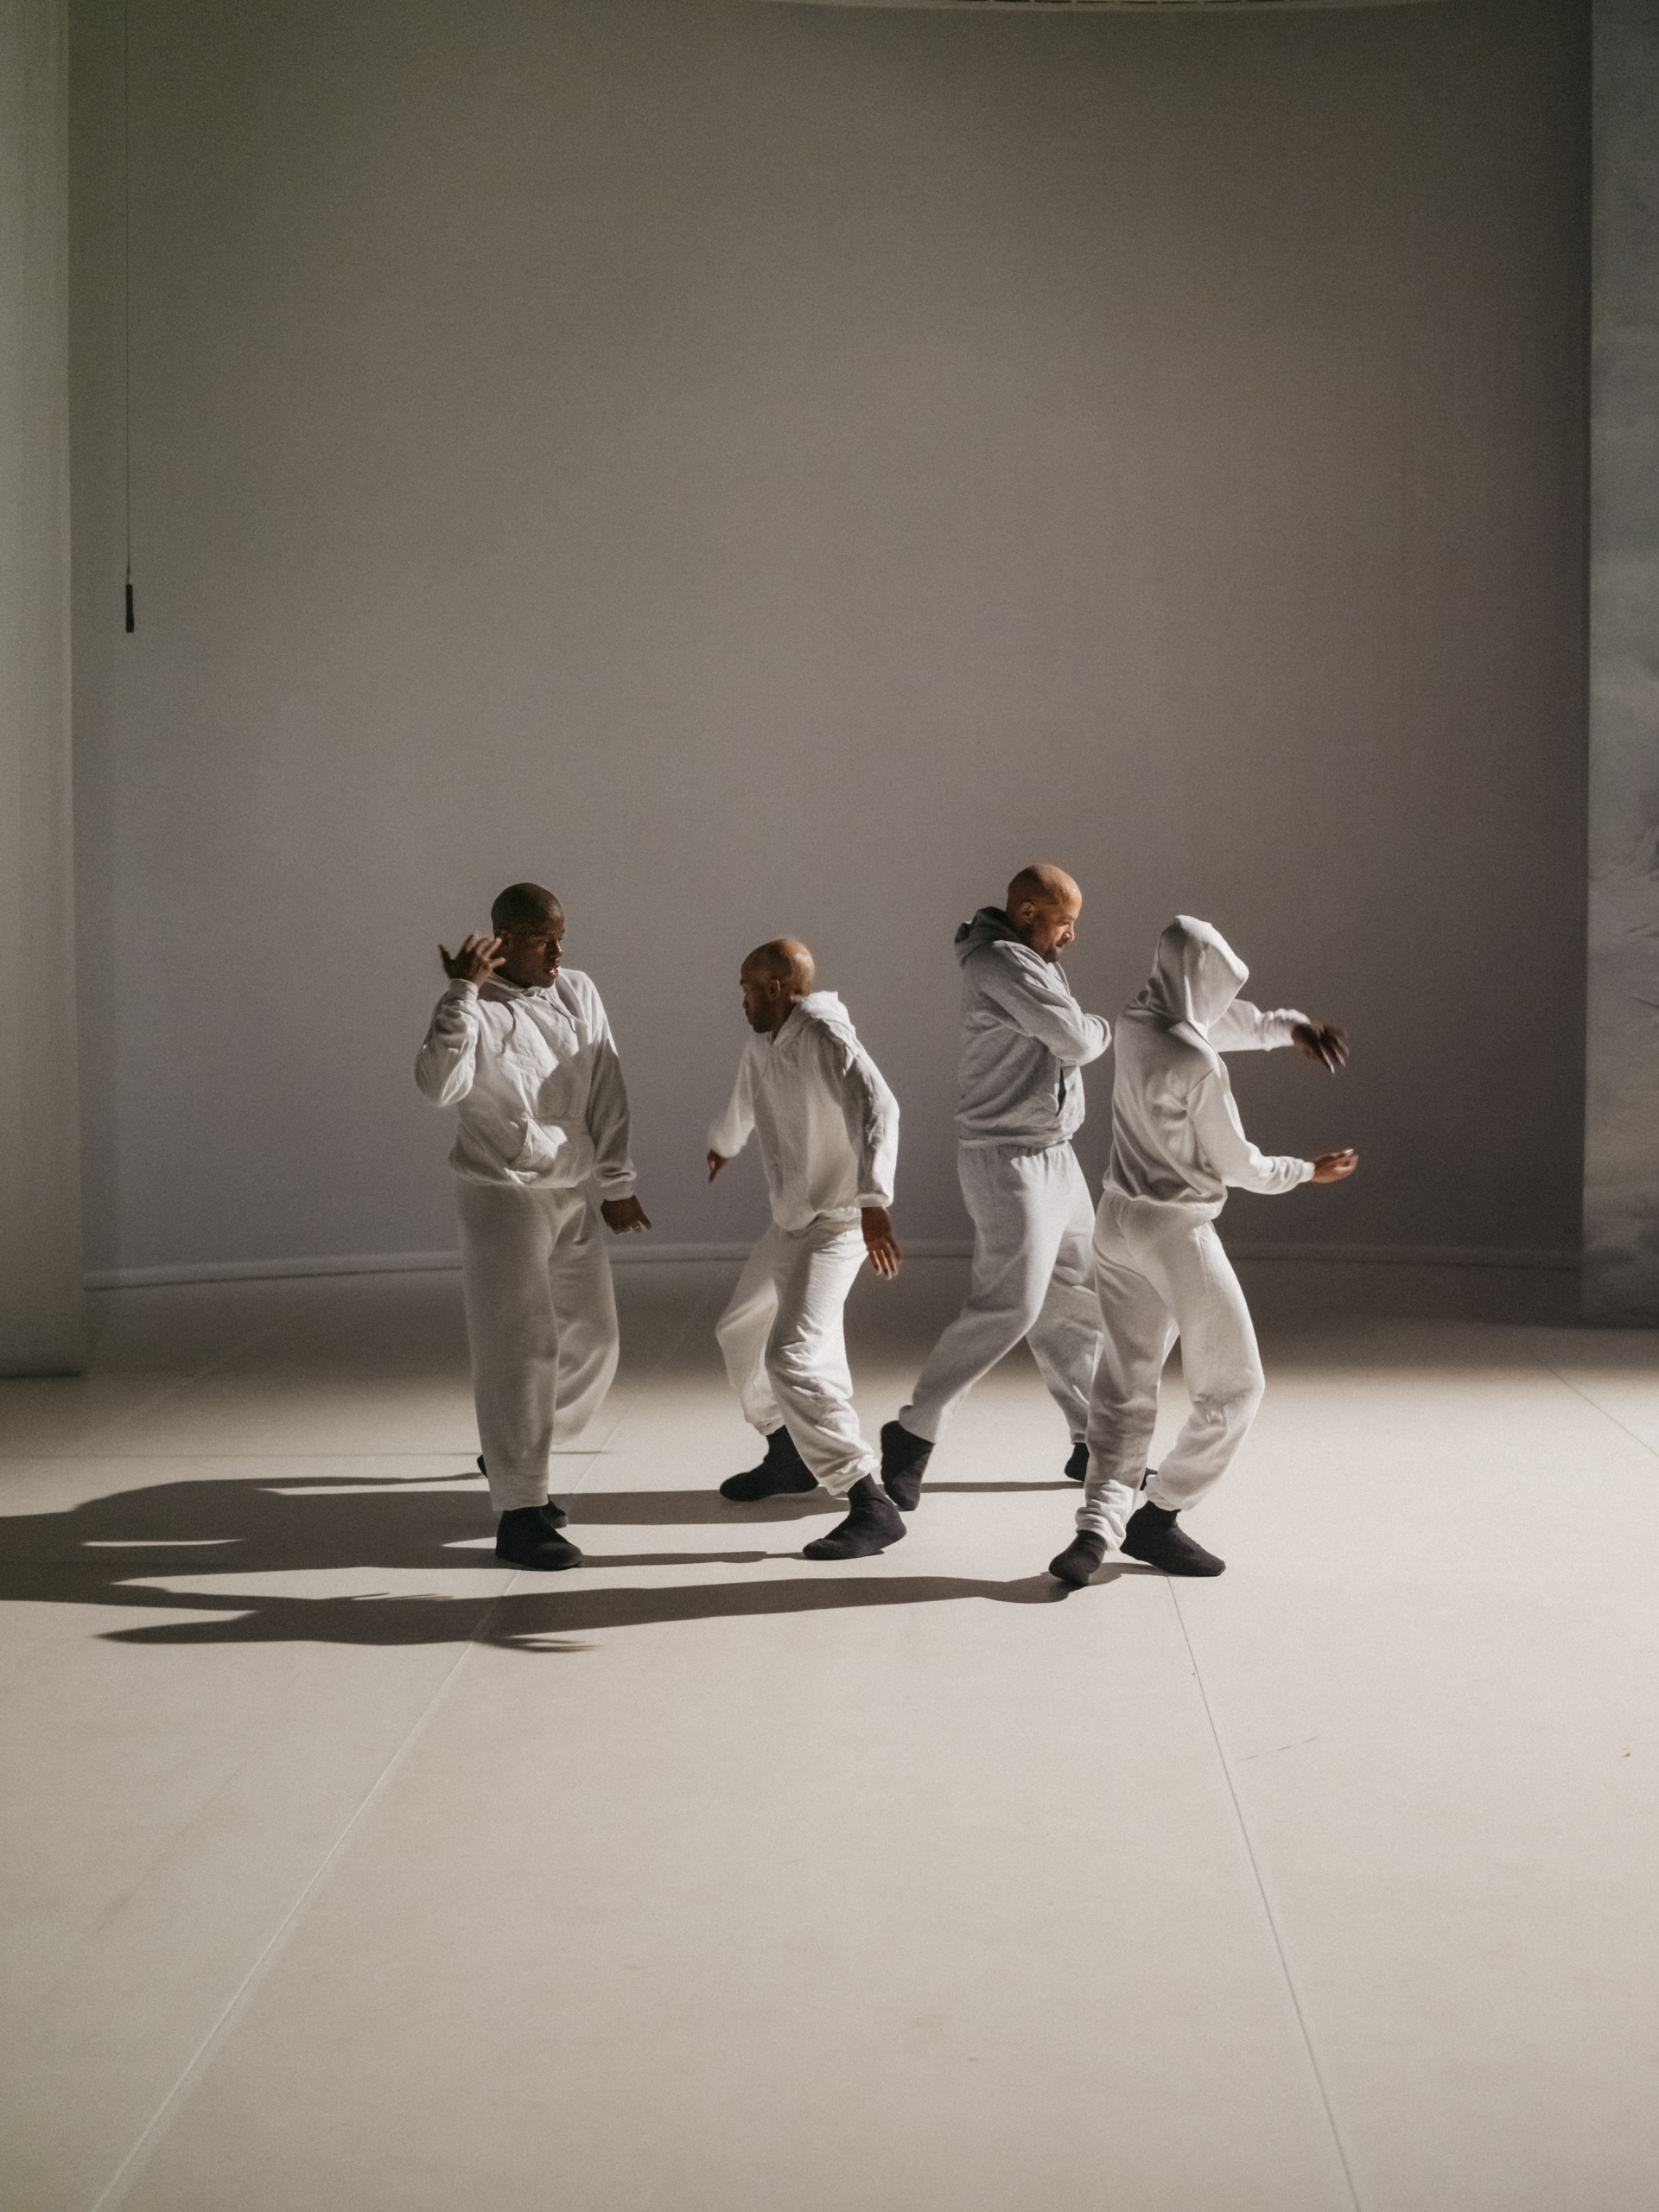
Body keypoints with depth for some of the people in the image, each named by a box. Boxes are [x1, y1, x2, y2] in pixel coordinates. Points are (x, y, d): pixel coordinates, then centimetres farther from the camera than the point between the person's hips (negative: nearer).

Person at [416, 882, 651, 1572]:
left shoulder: (579, 993, 5)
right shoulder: (476, 1011, -11)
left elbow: (607, 1091, 8)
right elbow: (440, 1086, -29)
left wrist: (616, 1184, 7)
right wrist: (463, 992, -29)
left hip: (573, 1196, 7)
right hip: (503, 1196, -6)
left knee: (591, 1342, 12)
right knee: (521, 1348, -10)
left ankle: (512, 1455, 33)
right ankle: (519, 1515, -5)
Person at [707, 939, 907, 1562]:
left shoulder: (824, 1035, -21)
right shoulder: (762, 1042, 6)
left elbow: (877, 1107, -36)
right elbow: (745, 1098, 29)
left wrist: (874, 1199, -48)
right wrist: (722, 1143, 50)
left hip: (836, 1223, -10)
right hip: (790, 1223, 10)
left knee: (793, 1356, -22)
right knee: (741, 1331, 24)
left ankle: (872, 1507, -22)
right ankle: (789, 1458, 42)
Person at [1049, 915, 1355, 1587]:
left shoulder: (1135, 1024, 1)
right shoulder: (1197, 1066, -22)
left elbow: (1228, 1023, 18)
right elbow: (1238, 1166, -9)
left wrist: (1289, 1025, 2)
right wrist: (1309, 1172, 6)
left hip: (1118, 1222, 8)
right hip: (1176, 1233, -8)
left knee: (1125, 1385, 11)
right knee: (1232, 1387, 8)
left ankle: (1097, 1525, -1)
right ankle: (1156, 1517, 12)